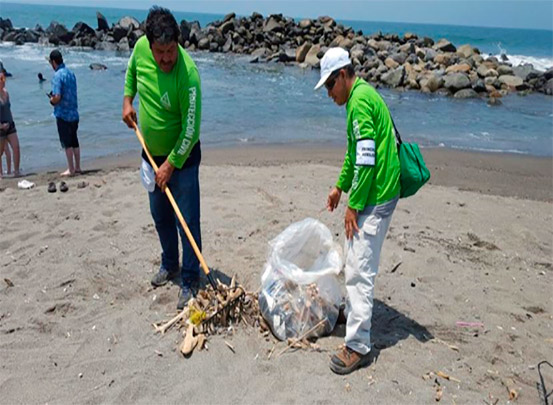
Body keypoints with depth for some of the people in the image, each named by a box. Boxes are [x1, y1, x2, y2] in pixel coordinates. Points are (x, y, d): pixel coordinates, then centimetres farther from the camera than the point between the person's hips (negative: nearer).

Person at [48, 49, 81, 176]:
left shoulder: (58, 76, -15)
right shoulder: (71, 73, 10)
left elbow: (57, 97, -22)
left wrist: (51, 100, -1)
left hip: (63, 114, -7)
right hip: (74, 113, 7)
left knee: (67, 143, 0)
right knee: (74, 142, 13)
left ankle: (71, 170, 5)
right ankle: (77, 167, 19)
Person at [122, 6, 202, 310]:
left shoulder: (187, 74, -29)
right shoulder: (141, 47, -11)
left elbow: (191, 128, -25)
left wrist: (171, 165, -22)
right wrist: (127, 100, 5)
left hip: (182, 156, -6)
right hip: (152, 152, 7)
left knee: (187, 221, -2)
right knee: (160, 216, 19)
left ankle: (190, 281, 11)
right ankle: (170, 265, 38)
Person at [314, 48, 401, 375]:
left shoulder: (360, 99, -16)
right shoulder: (363, 95, 17)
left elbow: (367, 158, -23)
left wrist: (354, 205, -19)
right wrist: (340, 186, 27)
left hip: (375, 197, -11)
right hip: (377, 193, 11)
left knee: (359, 269, -7)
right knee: (358, 259, 23)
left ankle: (358, 346, 1)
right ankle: (355, 311, 43)